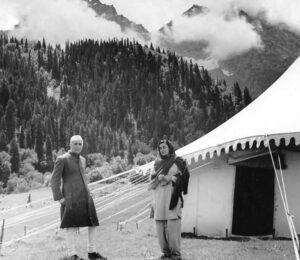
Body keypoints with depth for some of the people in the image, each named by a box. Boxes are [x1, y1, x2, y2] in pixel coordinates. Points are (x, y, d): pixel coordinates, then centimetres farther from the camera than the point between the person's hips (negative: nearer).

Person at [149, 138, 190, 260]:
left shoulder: (178, 162, 5)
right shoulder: (158, 163, 19)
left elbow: (179, 178, -5)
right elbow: (152, 178, 9)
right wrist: (168, 177, -7)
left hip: (172, 195, -5)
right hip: (159, 196, 5)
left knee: (173, 223, -11)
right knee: (160, 224, 0)